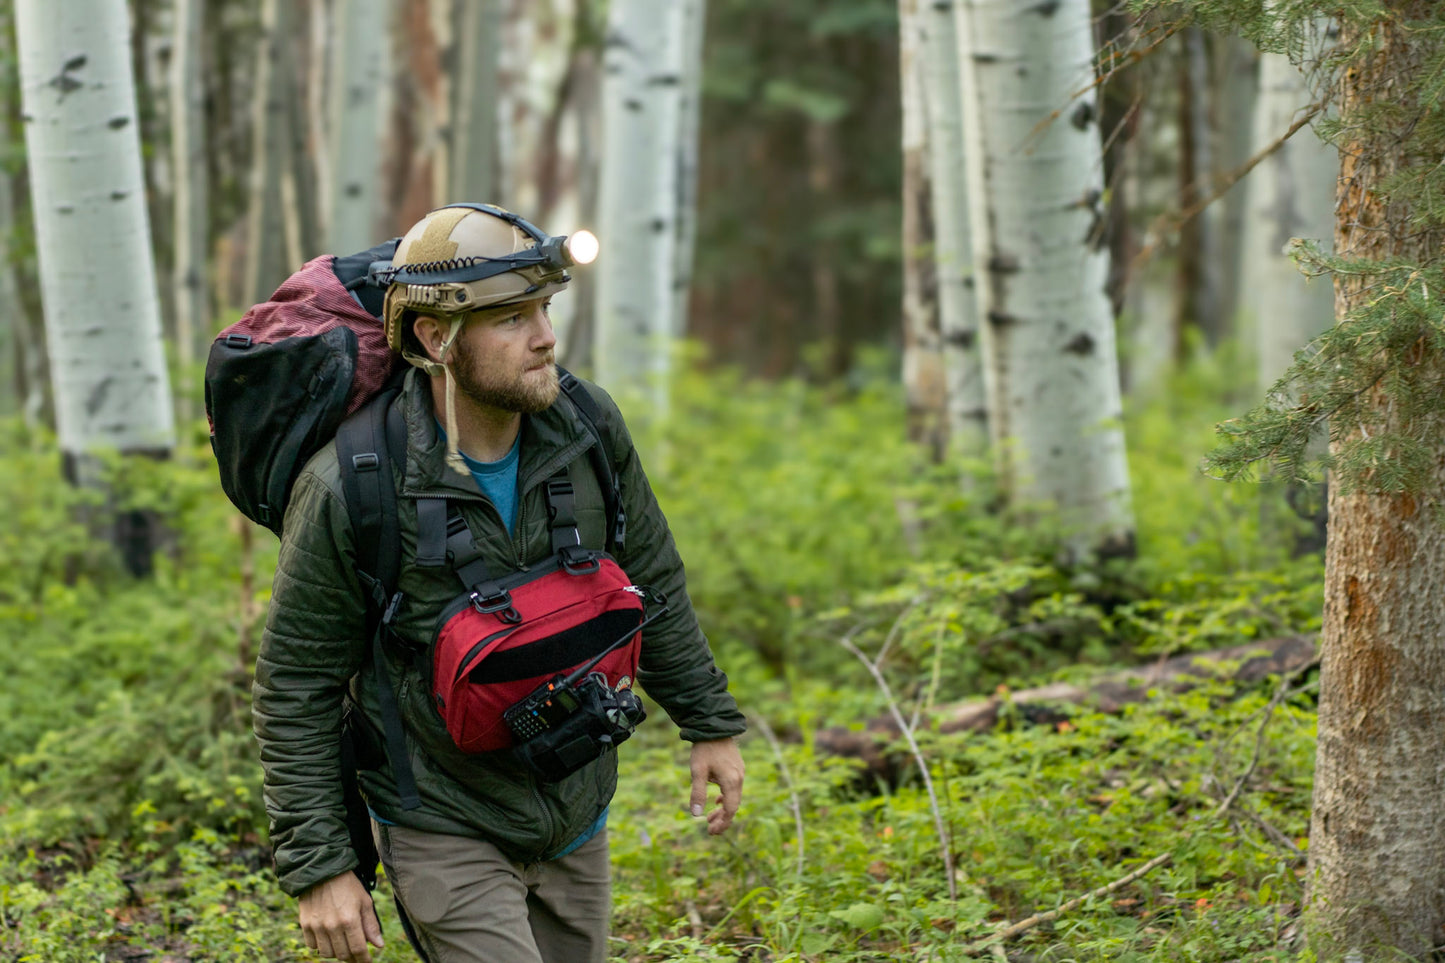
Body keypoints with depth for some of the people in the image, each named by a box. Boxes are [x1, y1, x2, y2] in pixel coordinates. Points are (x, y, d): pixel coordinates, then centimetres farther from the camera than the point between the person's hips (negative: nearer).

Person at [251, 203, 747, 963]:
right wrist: (317, 868, -14)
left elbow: (648, 577, 9)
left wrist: (710, 722, 13)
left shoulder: (587, 428, -9)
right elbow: (296, 686, -13)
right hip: (444, 833, -5)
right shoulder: (350, 491, -22)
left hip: (574, 818, 6)